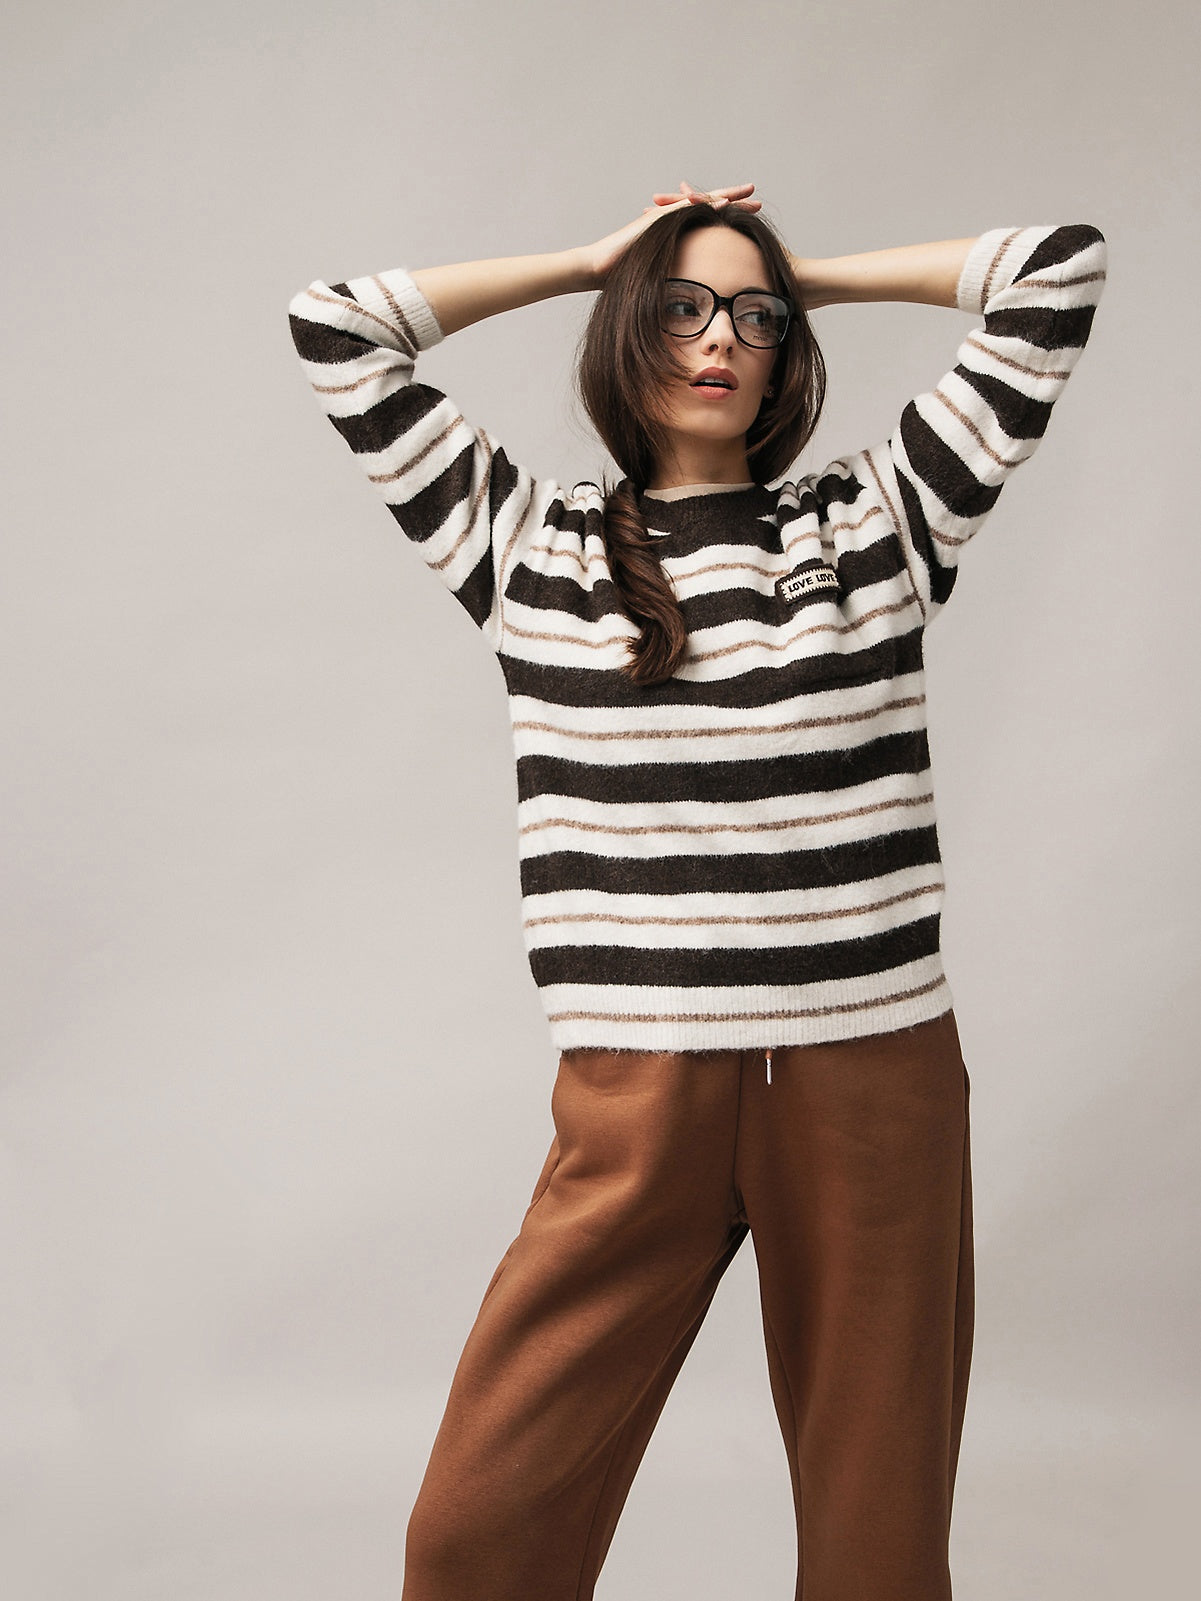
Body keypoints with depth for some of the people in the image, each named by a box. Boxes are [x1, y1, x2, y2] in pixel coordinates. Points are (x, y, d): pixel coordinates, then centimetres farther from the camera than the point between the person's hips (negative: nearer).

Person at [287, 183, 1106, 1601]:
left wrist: (810, 279, 15)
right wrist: (595, 259, 13)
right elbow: (334, 324, 7)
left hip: (877, 1074, 1)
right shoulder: (529, 546, 9)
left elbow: (1060, 268, 10)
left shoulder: (879, 517, 9)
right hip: (637, 1094, 0)